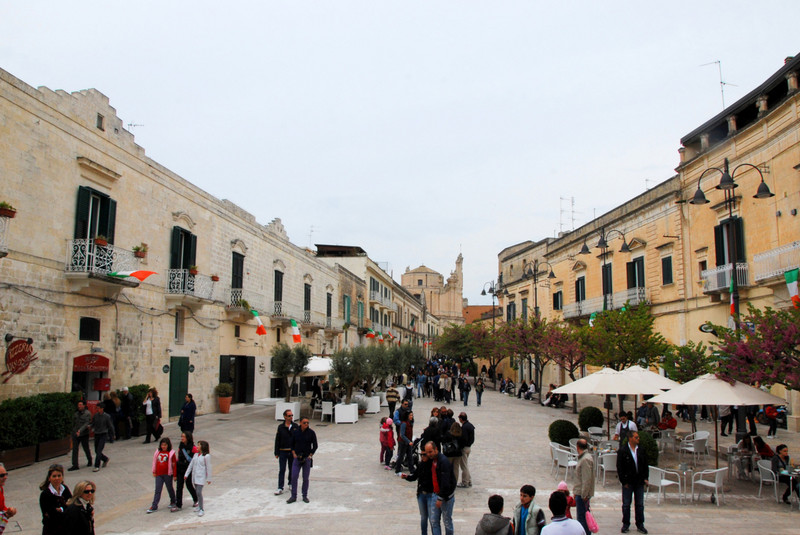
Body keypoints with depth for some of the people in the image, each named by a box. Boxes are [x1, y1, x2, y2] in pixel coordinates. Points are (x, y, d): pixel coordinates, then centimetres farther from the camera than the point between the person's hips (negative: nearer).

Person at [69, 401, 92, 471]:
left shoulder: (87, 414, -9)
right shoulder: (76, 413, 9)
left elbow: (87, 423, -19)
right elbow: (73, 423, 18)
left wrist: (80, 430, -31)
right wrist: (74, 431, 15)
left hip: (84, 434, -5)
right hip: (75, 434, 5)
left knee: (86, 449, 9)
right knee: (74, 449, -3)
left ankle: (90, 461, 29)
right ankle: (75, 465, 0)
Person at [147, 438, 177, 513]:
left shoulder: (171, 453, -7)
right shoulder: (158, 452, 5)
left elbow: (174, 464, -4)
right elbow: (155, 462, 13)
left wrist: (174, 475, -5)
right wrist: (154, 472, 12)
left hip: (167, 474, -3)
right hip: (159, 474, 3)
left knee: (170, 488, 11)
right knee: (157, 490, 3)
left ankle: (173, 502, 30)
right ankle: (154, 507, 5)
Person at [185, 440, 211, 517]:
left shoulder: (206, 456, -11)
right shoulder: (196, 454, 9)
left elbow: (208, 468, -7)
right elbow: (191, 465, 14)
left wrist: (208, 479, -3)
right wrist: (186, 474, 12)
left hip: (201, 477, -7)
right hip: (194, 476, 7)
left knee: (199, 492, -12)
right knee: (196, 491, 13)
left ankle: (202, 509, -4)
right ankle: (200, 504, 32)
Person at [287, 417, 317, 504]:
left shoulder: (311, 433, -5)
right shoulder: (295, 432, 0)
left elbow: (315, 446, 0)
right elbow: (292, 444, 10)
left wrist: (310, 455, -7)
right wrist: (294, 454, -3)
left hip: (307, 458, -1)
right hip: (297, 458, 1)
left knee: (305, 478, 5)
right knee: (294, 477, -4)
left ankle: (305, 496, 17)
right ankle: (294, 497, 4)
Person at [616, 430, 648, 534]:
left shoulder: (641, 450, 4)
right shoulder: (622, 451, -9)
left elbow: (645, 466, 11)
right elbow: (619, 468, -8)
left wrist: (645, 478, 2)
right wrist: (624, 481, -10)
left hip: (639, 482, 3)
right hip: (628, 482, -3)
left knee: (640, 504, 10)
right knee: (626, 504, 7)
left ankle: (640, 524, 22)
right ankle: (626, 524, 19)